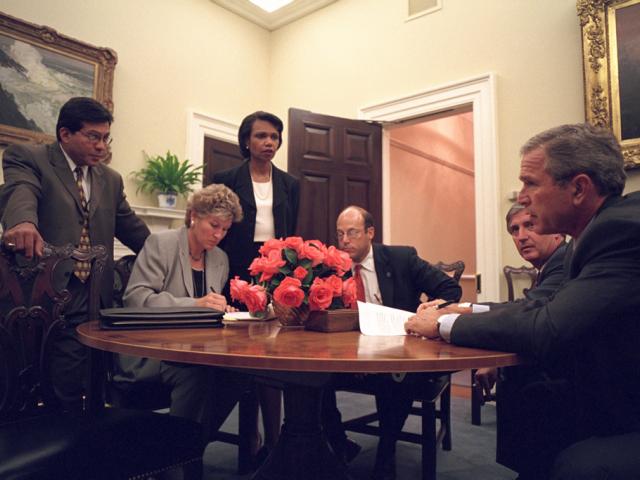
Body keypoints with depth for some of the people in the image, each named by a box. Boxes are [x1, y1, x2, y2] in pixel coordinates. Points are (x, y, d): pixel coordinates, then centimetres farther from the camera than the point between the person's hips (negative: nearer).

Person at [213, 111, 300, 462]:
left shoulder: (290, 184, 11)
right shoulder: (226, 179, 3)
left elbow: (291, 235, 11)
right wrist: (223, 277, -4)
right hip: (239, 275, -2)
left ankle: (271, 441, 13)